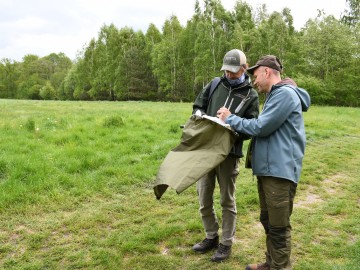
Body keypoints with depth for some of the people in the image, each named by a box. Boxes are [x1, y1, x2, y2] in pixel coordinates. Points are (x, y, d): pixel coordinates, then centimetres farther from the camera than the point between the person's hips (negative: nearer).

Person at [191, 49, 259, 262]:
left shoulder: (251, 94, 0)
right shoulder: (215, 84, 9)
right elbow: (197, 106, 17)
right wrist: (201, 116, -5)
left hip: (229, 153, -4)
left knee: (227, 200, 8)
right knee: (204, 197, 12)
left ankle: (226, 243, 24)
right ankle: (211, 237, 32)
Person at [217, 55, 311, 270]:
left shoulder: (285, 93, -13)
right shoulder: (275, 95, 19)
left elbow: (261, 128, -16)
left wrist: (231, 119, -5)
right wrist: (233, 122, 13)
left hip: (280, 170, -10)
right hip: (268, 168, 10)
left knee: (279, 226, 0)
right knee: (268, 221, 19)